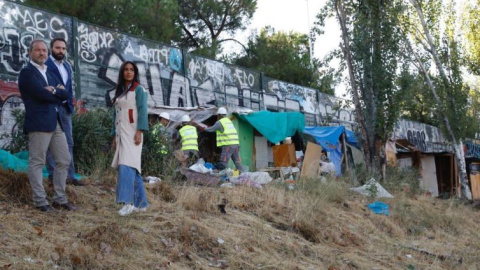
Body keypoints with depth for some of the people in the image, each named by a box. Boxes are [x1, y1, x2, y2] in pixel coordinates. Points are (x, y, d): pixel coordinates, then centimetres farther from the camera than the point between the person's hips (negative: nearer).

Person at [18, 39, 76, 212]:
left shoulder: (49, 74, 21)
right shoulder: (27, 72, -4)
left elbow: (65, 95, 11)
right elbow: (43, 94, -16)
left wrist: (54, 91, -8)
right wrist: (58, 95, 1)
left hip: (56, 123, 9)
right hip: (39, 123, -8)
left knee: (64, 161, 9)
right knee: (37, 163, -2)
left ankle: (60, 199, 17)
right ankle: (40, 201, 3)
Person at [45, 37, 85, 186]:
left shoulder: (67, 66, 16)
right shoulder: (44, 64, -7)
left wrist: (71, 102, 10)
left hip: (65, 108, 8)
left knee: (68, 142, 8)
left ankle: (69, 175, 12)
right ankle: (53, 175, 3)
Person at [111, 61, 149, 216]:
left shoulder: (138, 89, -1)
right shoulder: (119, 91, 19)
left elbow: (143, 111, -10)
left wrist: (139, 132, -20)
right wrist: (114, 136, 16)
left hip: (132, 133, -7)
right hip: (121, 133, 7)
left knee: (127, 165, -19)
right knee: (132, 168, 5)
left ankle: (128, 202, -25)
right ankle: (141, 203, 9)